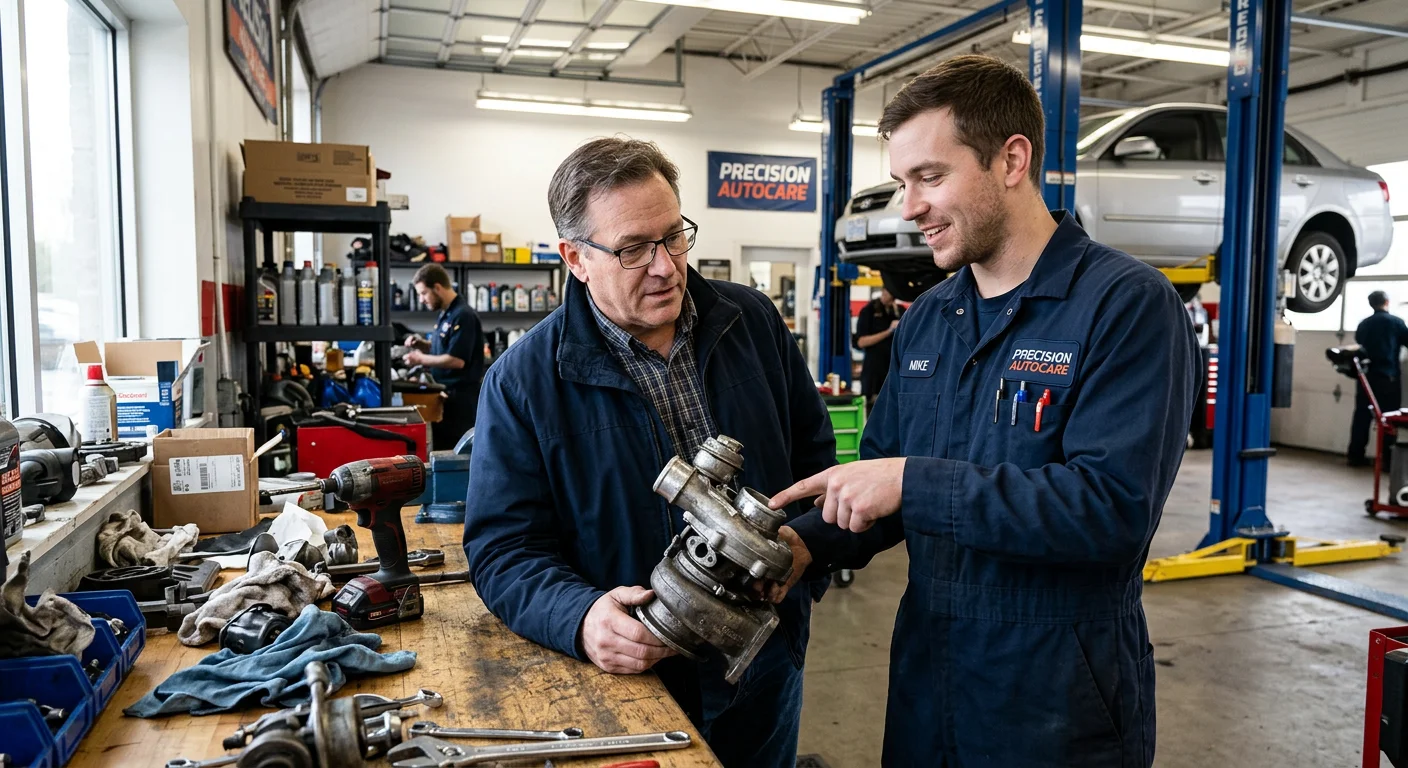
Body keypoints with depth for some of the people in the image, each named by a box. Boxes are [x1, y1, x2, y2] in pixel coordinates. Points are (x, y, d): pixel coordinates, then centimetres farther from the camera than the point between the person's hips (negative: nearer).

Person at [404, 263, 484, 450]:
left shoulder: (462, 315, -18)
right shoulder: (445, 314, 13)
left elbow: (457, 360, -23)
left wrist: (421, 359, -12)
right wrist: (422, 344, 7)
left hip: (460, 397, -10)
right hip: (445, 394, 10)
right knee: (443, 450, 14)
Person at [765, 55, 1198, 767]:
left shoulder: (1130, 306, -15)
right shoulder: (924, 322, 6)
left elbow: (1114, 504, -26)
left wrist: (914, 482, -27)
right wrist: (808, 544, -9)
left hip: (1059, 707, -6)